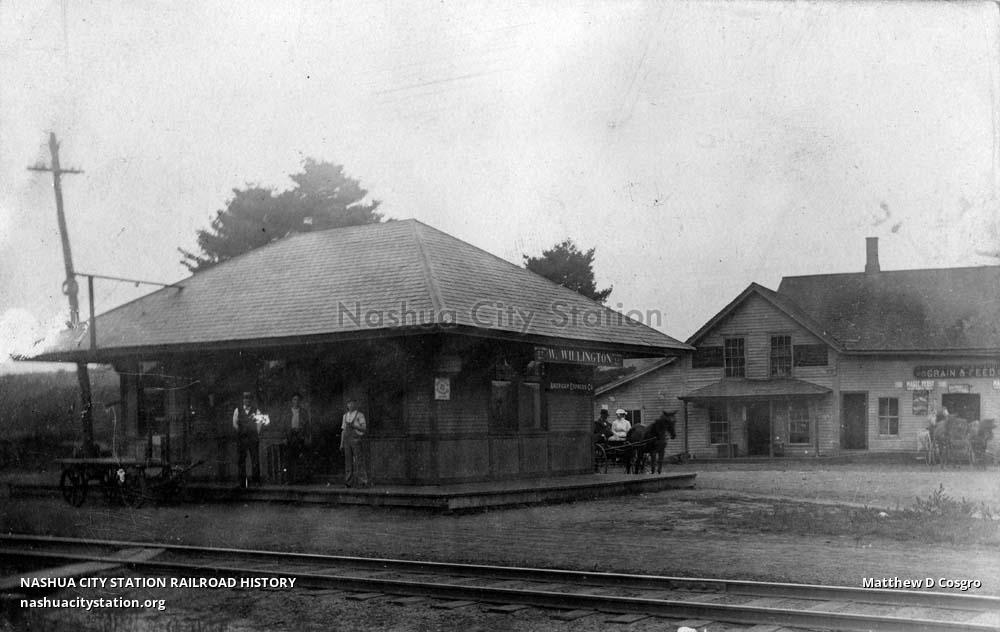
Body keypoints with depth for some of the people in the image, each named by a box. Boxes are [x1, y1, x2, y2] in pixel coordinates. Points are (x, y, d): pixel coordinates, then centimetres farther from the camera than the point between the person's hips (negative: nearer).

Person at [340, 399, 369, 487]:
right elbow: (343, 430, 15)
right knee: (349, 461, 1)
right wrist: (341, 443, 9)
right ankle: (350, 482, 4)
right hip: (348, 440, 5)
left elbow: (364, 428, -9)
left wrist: (354, 426, -22)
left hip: (357, 440, -5)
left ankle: (362, 483, -5)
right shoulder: (345, 416, 15)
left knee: (359, 462, -8)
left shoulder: (360, 415, -2)